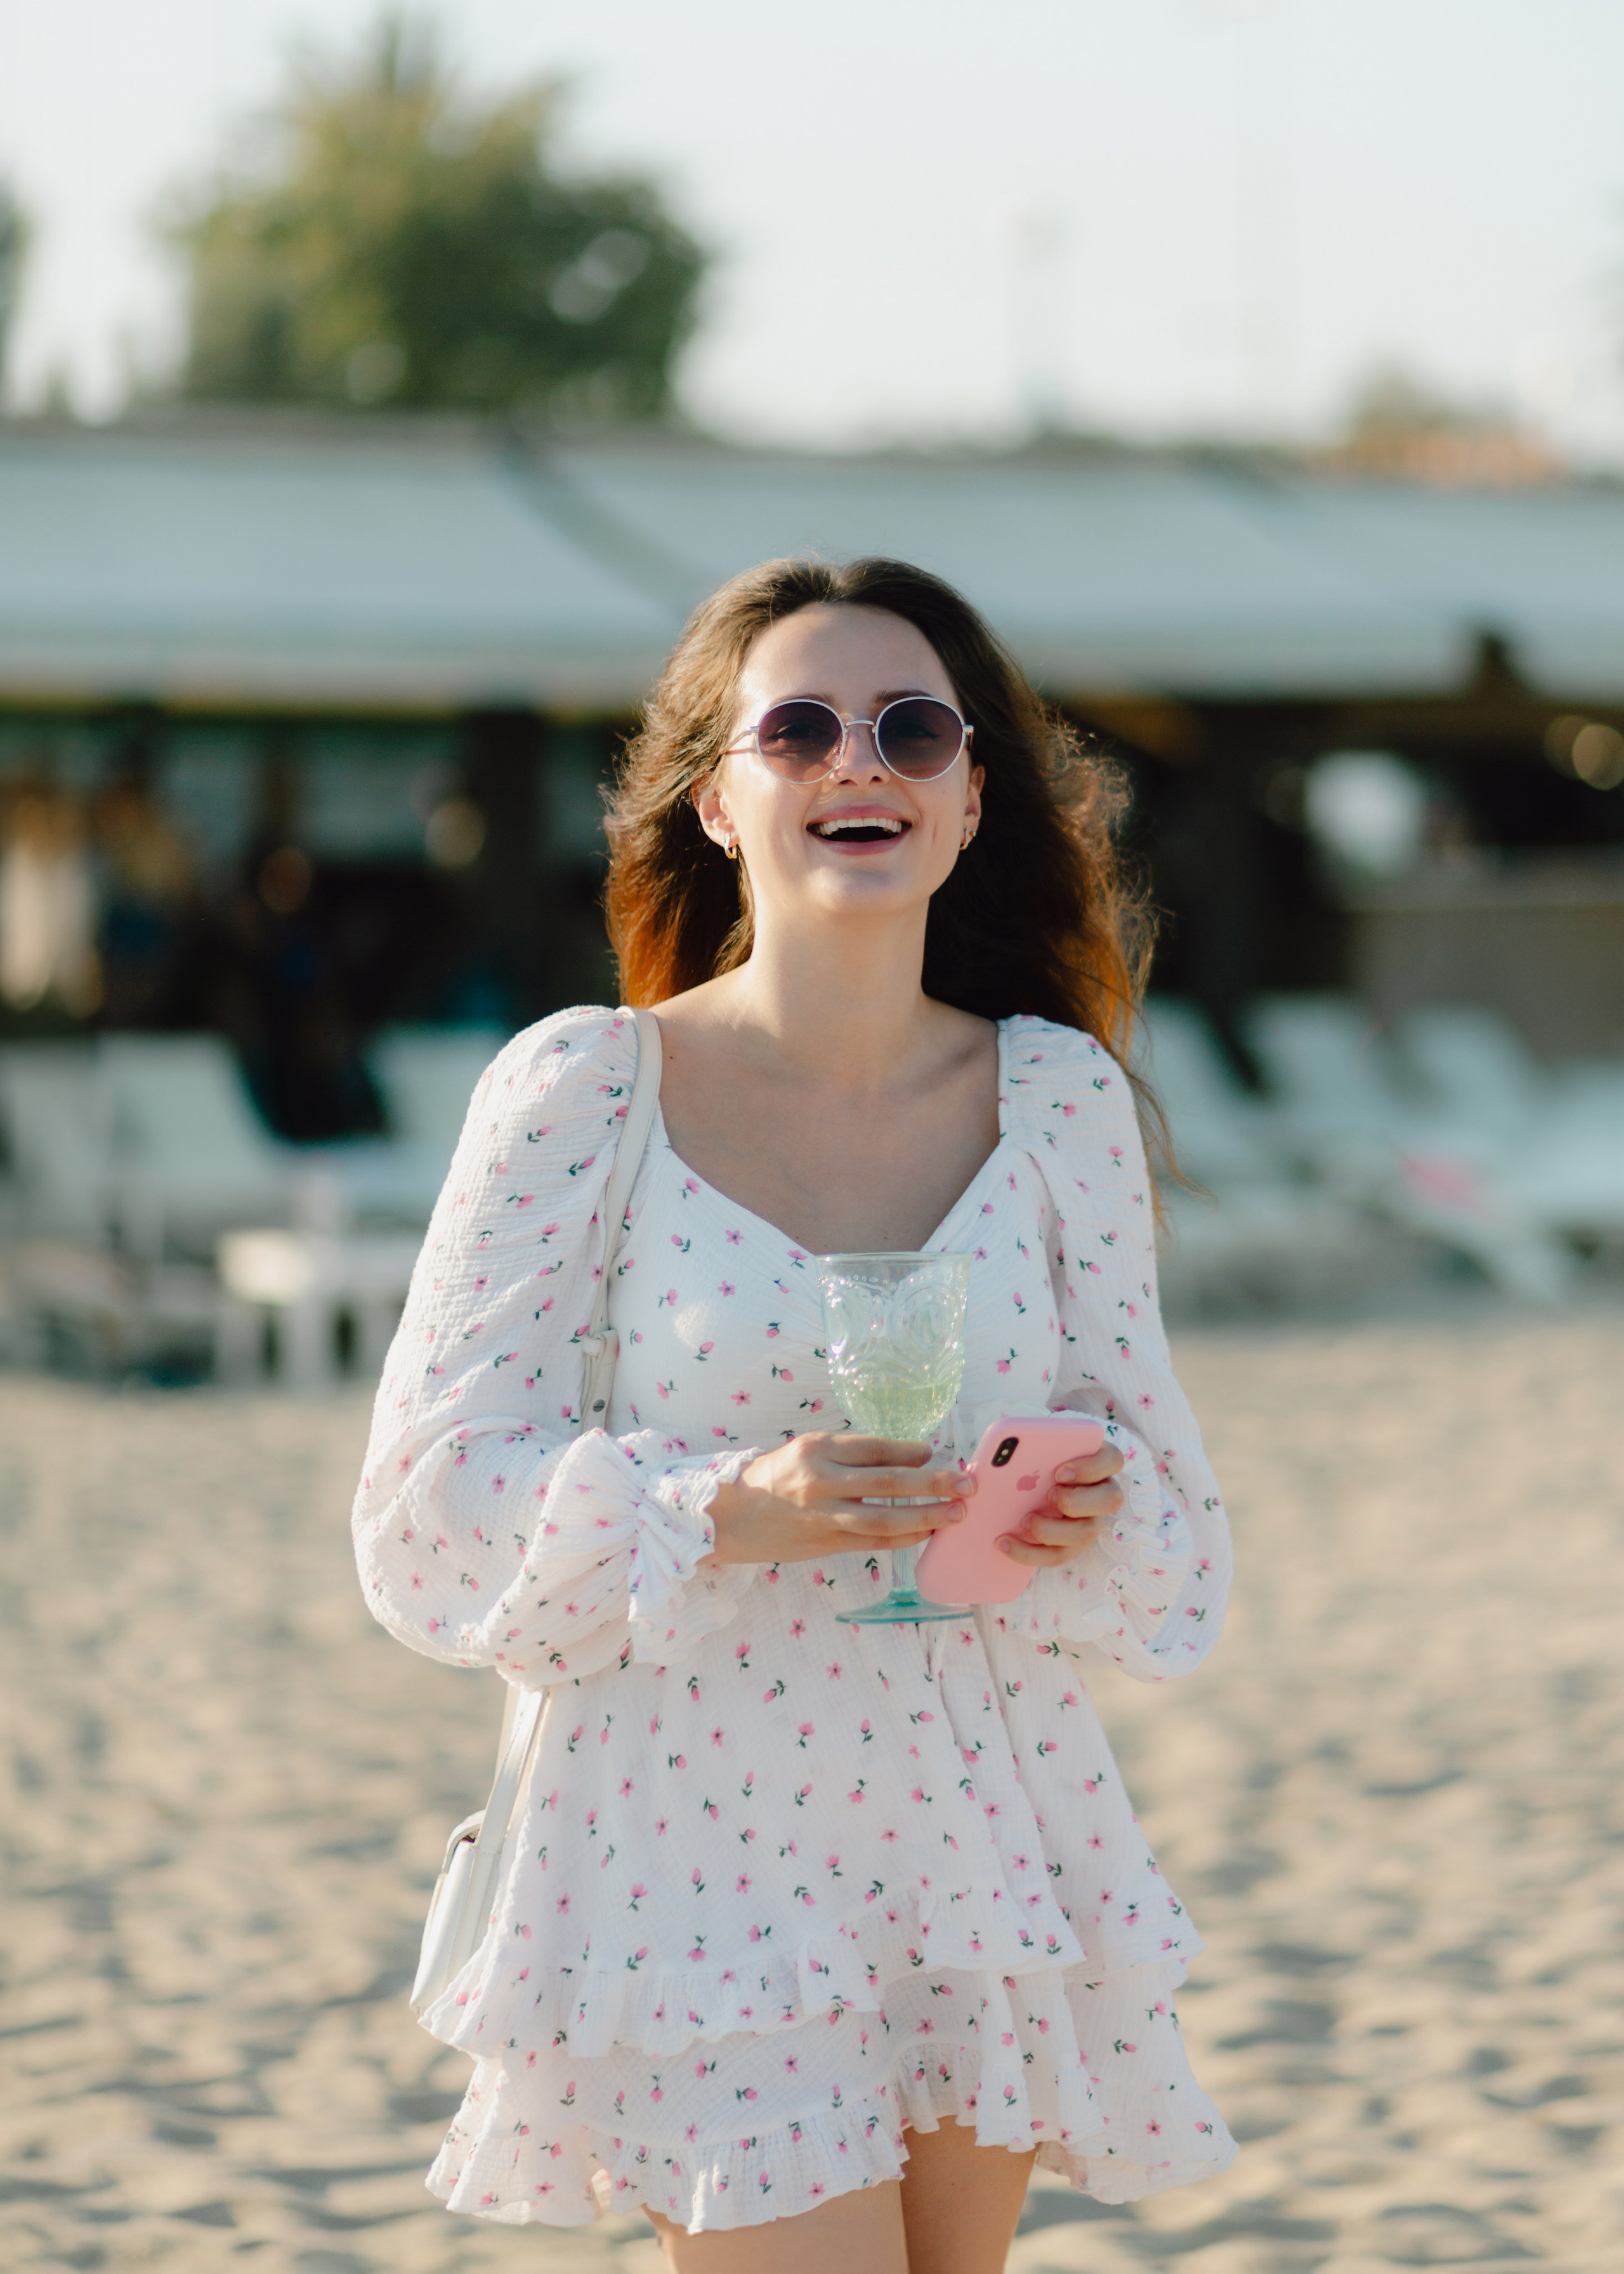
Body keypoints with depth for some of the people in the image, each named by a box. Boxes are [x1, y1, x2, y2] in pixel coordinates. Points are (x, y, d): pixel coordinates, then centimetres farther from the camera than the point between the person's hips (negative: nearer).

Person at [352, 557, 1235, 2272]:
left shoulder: (1059, 1096, 3)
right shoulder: (584, 1092, -7)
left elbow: (1155, 1472, 10)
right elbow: (436, 1503, -7)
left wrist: (1091, 1510, -13)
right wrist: (724, 1512, -22)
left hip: (985, 1826, 4)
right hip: (699, 1825, -4)